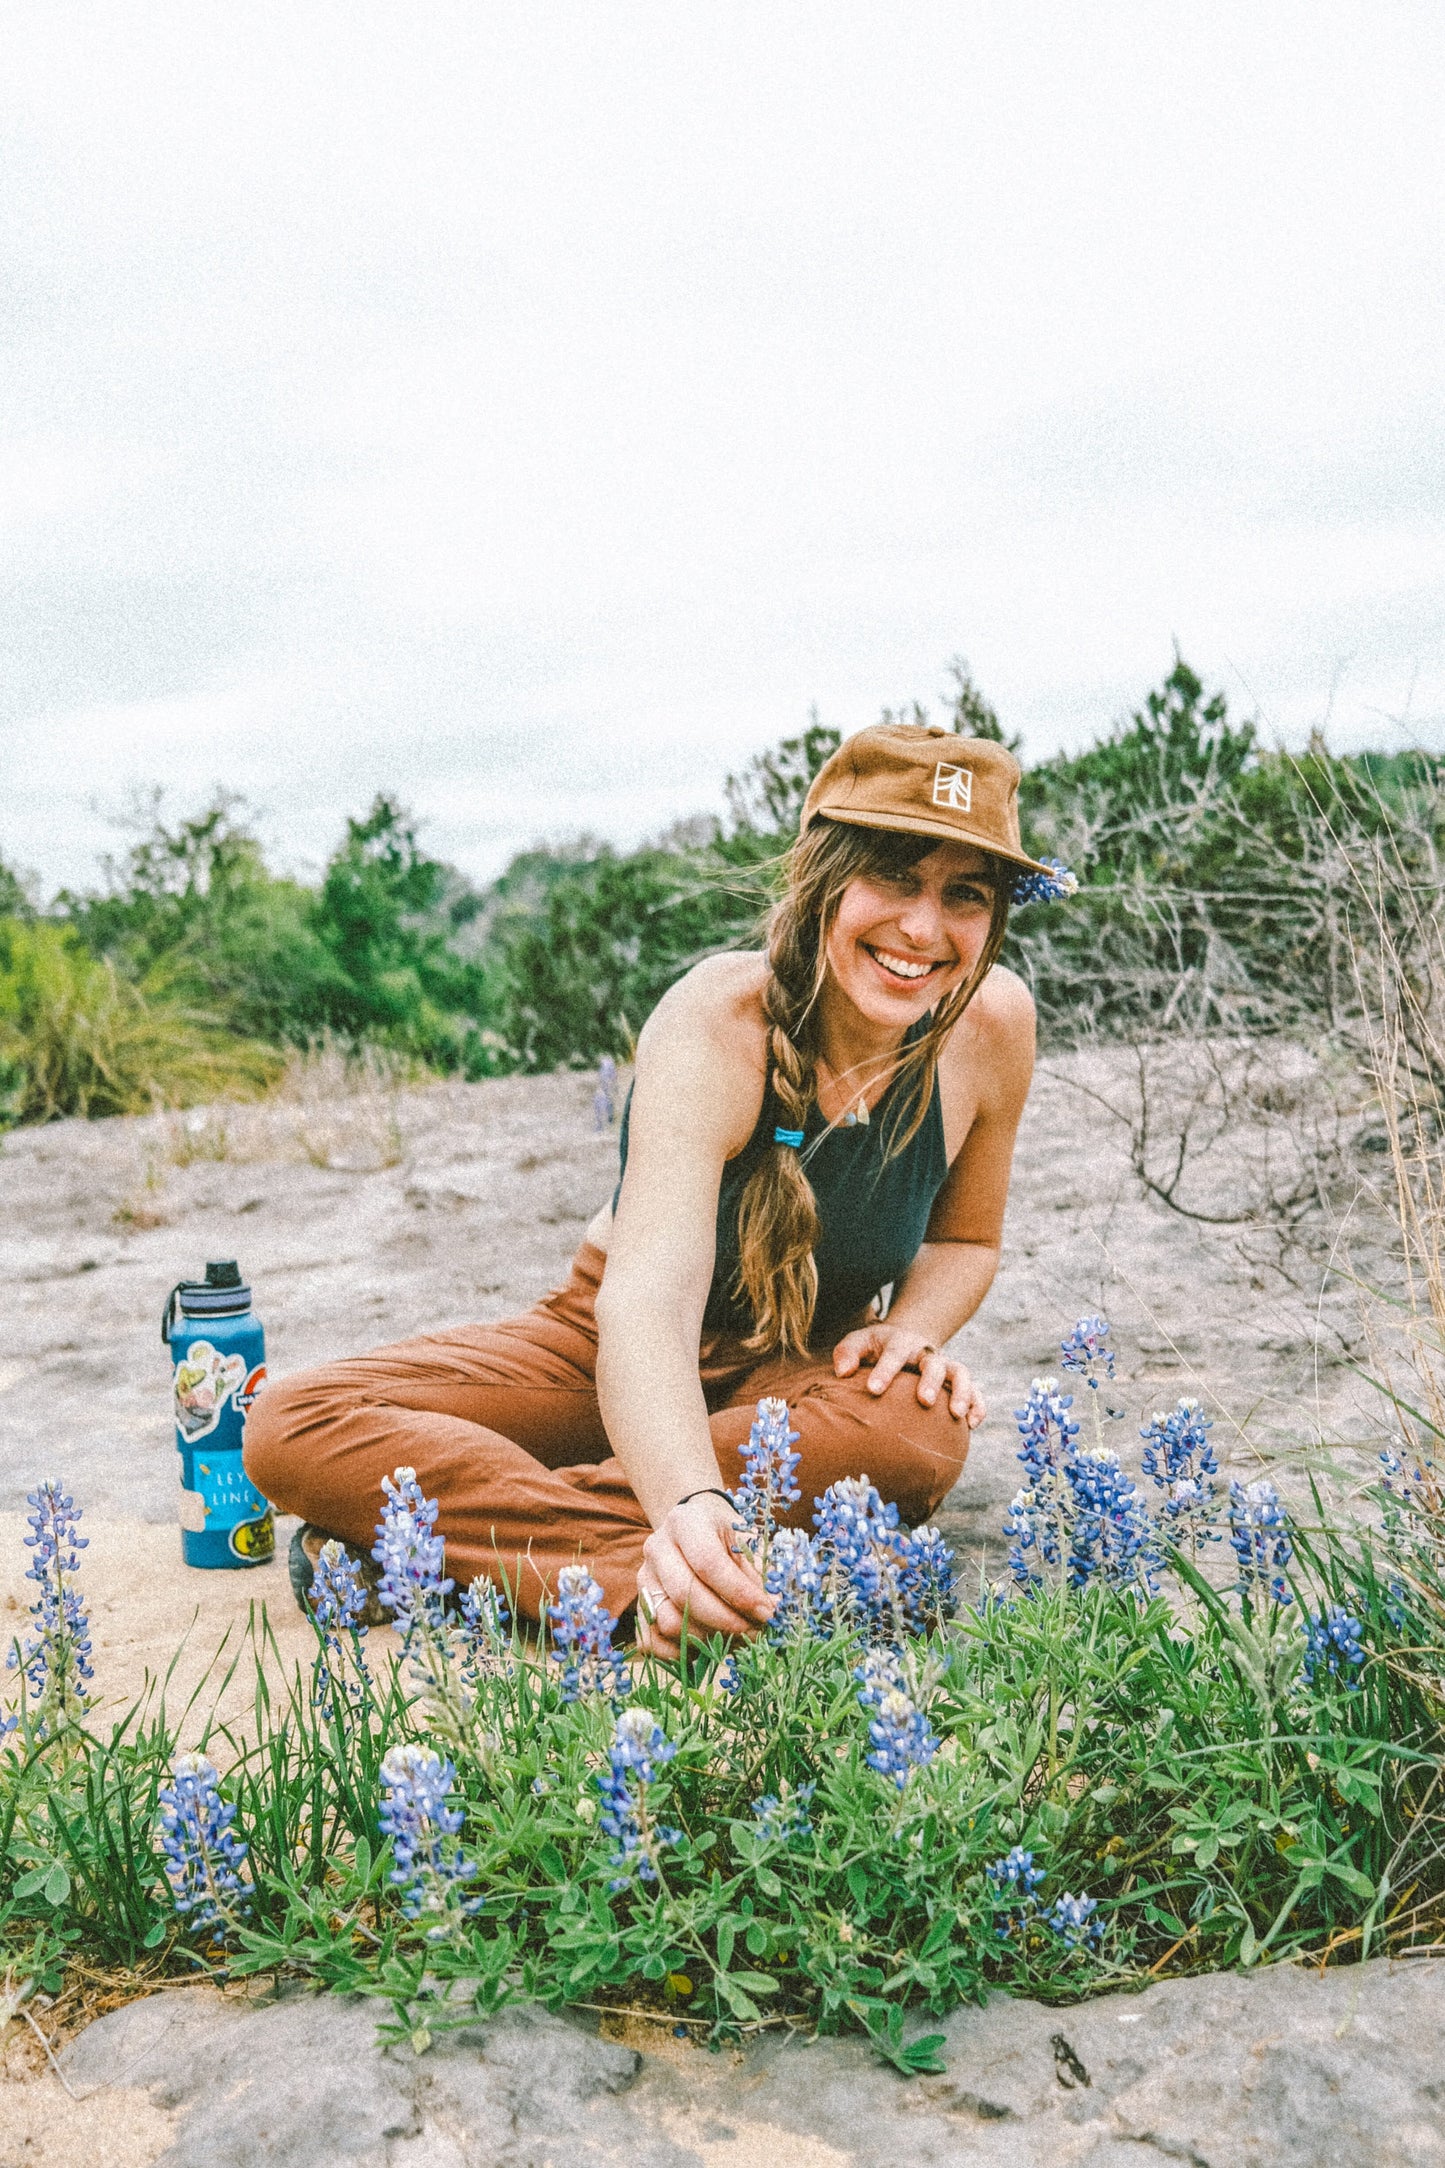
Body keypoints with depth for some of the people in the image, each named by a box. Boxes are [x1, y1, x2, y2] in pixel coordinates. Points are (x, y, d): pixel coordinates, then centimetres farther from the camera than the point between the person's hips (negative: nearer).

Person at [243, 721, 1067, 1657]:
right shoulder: (713, 1025, -30)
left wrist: (912, 1328, -21)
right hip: (615, 1359, -2)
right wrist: (690, 1501, -65)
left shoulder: (992, 1023, -17)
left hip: (809, 1370, 3)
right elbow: (646, 1299, -45)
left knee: (925, 1428, -37)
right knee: (297, 1428, -20)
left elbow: (966, 1238, 2)